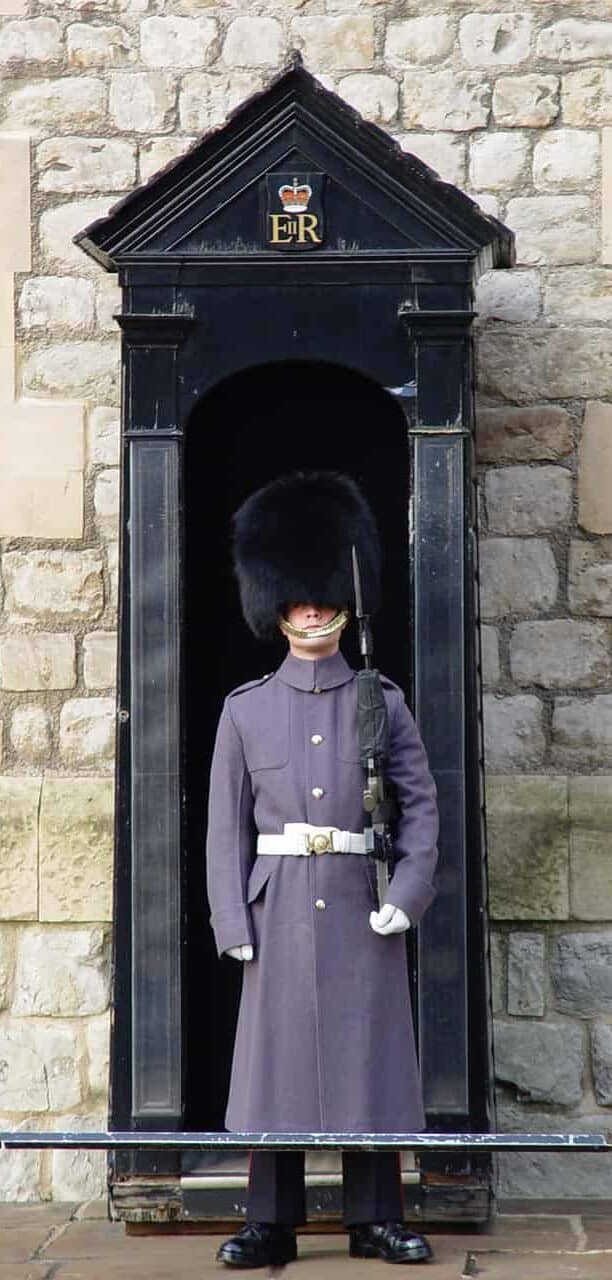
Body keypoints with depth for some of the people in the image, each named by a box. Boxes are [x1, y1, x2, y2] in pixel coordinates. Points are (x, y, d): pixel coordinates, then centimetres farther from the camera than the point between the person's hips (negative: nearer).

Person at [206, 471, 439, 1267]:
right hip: (280, 904, 0)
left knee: (371, 1054, 2)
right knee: (277, 1058, 1)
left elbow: (422, 805, 3)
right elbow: (226, 823, 4)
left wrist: (406, 895, -9)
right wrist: (232, 921, -5)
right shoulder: (246, 708, 5)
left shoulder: (383, 702, 5)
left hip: (362, 903, 0)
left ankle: (376, 1220, 11)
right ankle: (272, 1224, 9)